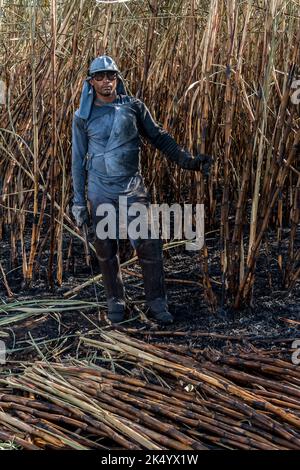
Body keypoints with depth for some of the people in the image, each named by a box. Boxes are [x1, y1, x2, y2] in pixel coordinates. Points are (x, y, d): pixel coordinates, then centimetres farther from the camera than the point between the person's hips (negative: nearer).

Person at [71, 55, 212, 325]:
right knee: (106, 250, 7)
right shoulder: (83, 117, 0)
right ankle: (116, 302, 24)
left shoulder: (133, 107, 0)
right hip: (101, 191, 0)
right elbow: (78, 160, 5)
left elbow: (159, 138, 6)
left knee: (149, 246, -5)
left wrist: (189, 161, -2)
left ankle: (157, 304, 9)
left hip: (133, 188, 0)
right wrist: (79, 201, 3)